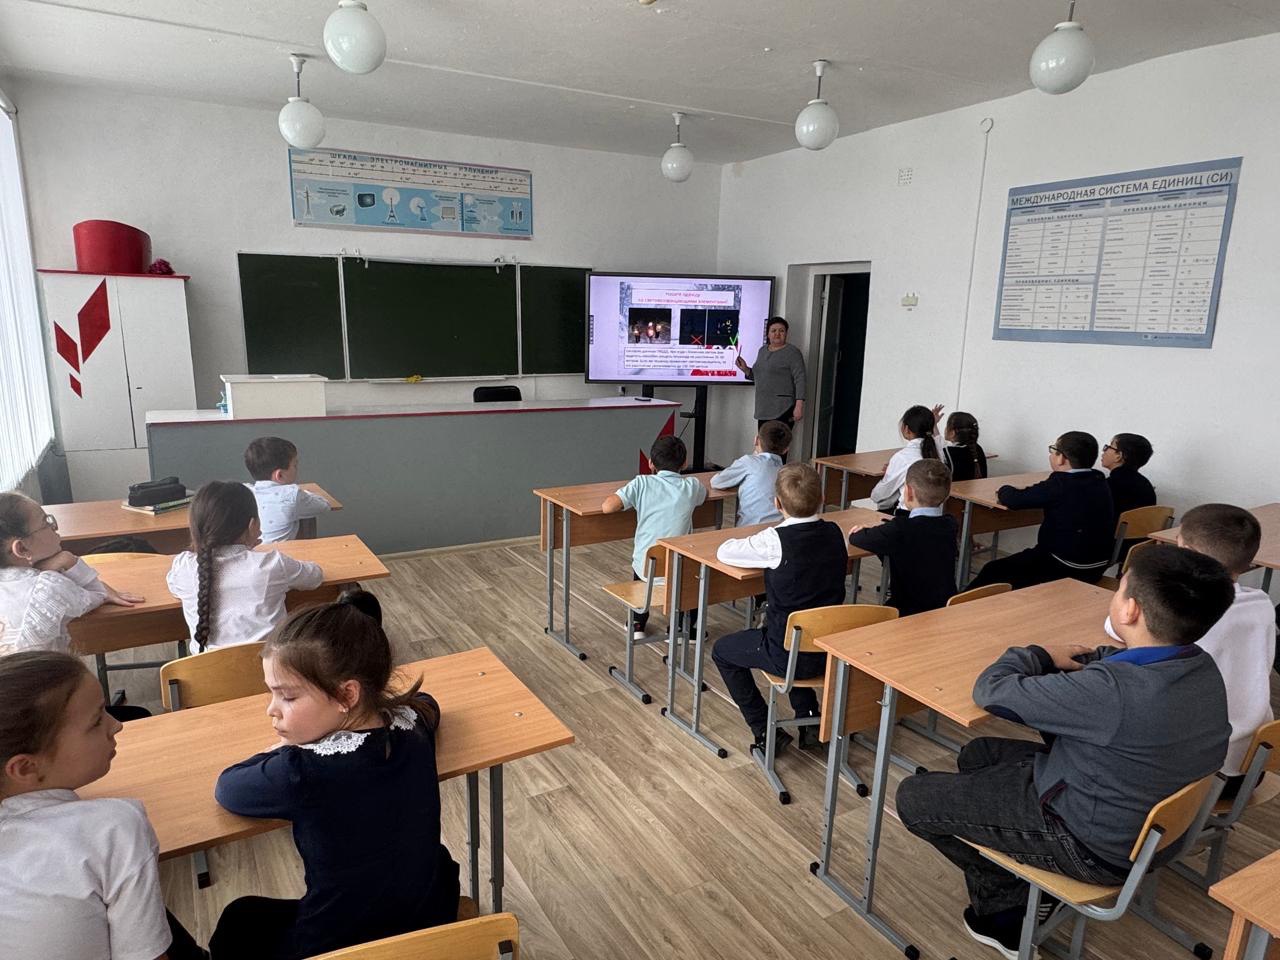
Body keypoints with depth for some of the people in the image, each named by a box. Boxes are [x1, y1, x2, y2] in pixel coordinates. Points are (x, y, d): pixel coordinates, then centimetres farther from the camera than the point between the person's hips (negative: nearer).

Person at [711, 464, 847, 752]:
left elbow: (723, 552, -8)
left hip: (790, 657, -6)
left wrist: (753, 543, 8)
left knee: (722, 651, 20)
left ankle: (765, 731, 17)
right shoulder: (835, 533, -4)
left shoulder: (775, 541, -22)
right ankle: (810, 719, 33)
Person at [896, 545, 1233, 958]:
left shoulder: (1112, 690, -38)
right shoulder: (1204, 667, -11)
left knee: (912, 797, 2)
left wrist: (1040, 656, -6)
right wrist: (1084, 659, -4)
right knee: (978, 754, 23)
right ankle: (1009, 905, 20)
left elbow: (990, 690, -24)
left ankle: (1007, 905, 19)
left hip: (1095, 846, -8)